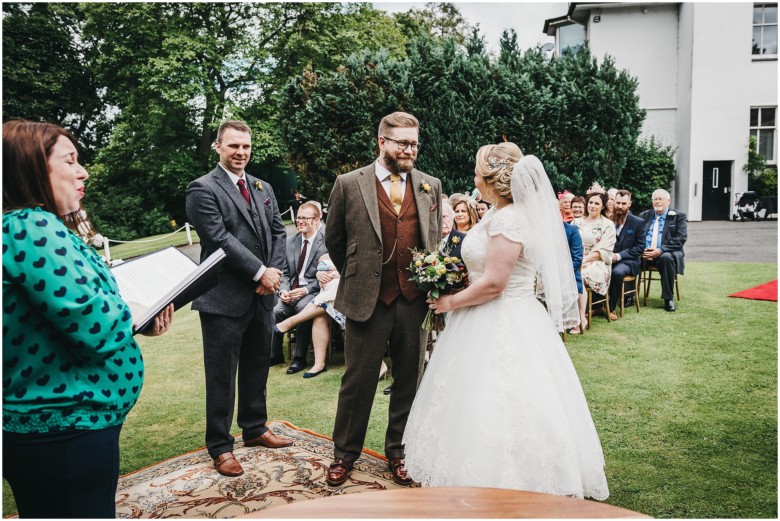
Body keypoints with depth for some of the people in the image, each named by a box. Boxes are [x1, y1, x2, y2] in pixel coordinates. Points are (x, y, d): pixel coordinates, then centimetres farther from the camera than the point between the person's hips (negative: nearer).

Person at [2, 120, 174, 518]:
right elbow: (95, 326, -27)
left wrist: (137, 323, 0)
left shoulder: (34, 226, 11)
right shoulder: (32, 227, -20)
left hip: (56, 424, 10)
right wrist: (132, 315, -7)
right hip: (65, 431, -10)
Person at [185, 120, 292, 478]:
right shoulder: (203, 189, -8)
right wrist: (261, 272, -16)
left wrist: (275, 271, -5)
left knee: (257, 368, 19)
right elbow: (219, 238, -17)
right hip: (224, 299, -6)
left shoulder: (263, 188, 13)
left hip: (262, 295, 7)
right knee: (221, 376, 6)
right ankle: (220, 447, 20)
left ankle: (255, 429, 36)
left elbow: (278, 231, 11)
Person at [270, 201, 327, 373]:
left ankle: (299, 358, -19)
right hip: (291, 290, 4)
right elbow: (285, 272, 13)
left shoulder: (325, 243, -3)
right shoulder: (290, 241, 14)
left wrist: (306, 290, -17)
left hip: (313, 291, -4)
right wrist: (283, 290, -6)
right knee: (276, 310, -25)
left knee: (302, 307, -34)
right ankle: (275, 354, -3)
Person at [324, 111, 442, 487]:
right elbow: (334, 241, 8)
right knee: (357, 382, 8)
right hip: (367, 300, -2)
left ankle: (398, 452, 32)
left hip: (415, 301, 3)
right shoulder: (349, 184, -2)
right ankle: (345, 453, 28)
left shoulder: (430, 186, 7)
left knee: (409, 381, 13)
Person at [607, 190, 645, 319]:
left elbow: (639, 247, -4)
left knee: (617, 272, -36)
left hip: (627, 261, -2)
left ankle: (611, 308, -20)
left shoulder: (638, 222, 0)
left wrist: (619, 256, -16)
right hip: (608, 259, 3)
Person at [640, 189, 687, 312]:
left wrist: (660, 250, -19)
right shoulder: (644, 215, 19)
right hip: (644, 253, 3)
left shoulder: (678, 217, 8)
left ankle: (668, 299, -26)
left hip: (666, 253, -3)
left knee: (666, 258, -37)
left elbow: (681, 239, -5)